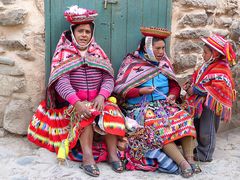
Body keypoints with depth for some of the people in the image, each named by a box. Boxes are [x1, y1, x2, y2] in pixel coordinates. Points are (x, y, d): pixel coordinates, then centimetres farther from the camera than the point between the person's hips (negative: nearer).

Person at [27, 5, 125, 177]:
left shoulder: (98, 52, 10)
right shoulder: (64, 53, 0)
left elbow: (109, 78, 0)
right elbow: (61, 81, -15)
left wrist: (101, 96, -21)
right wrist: (77, 102, -30)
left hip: (98, 100, 3)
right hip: (72, 102, -3)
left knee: (112, 111, -26)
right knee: (85, 114, -33)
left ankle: (112, 153, -23)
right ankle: (87, 156, -35)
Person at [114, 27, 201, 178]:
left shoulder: (164, 62, 13)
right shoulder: (132, 62, 0)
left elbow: (174, 85, 17)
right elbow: (120, 89, -6)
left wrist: (173, 95, -6)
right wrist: (140, 91, -19)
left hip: (164, 104, 5)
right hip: (141, 107, -4)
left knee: (185, 118, -23)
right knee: (158, 126, -33)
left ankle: (190, 158, -23)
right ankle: (182, 163, -32)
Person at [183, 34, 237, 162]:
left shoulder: (221, 69, -20)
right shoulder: (207, 65, 9)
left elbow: (216, 89, -28)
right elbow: (196, 77, 22)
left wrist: (195, 90, -24)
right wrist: (190, 85, 0)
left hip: (211, 105, -9)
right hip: (201, 103, 9)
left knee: (206, 130, 1)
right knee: (198, 127, 20)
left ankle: (204, 155, 15)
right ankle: (200, 149, 37)